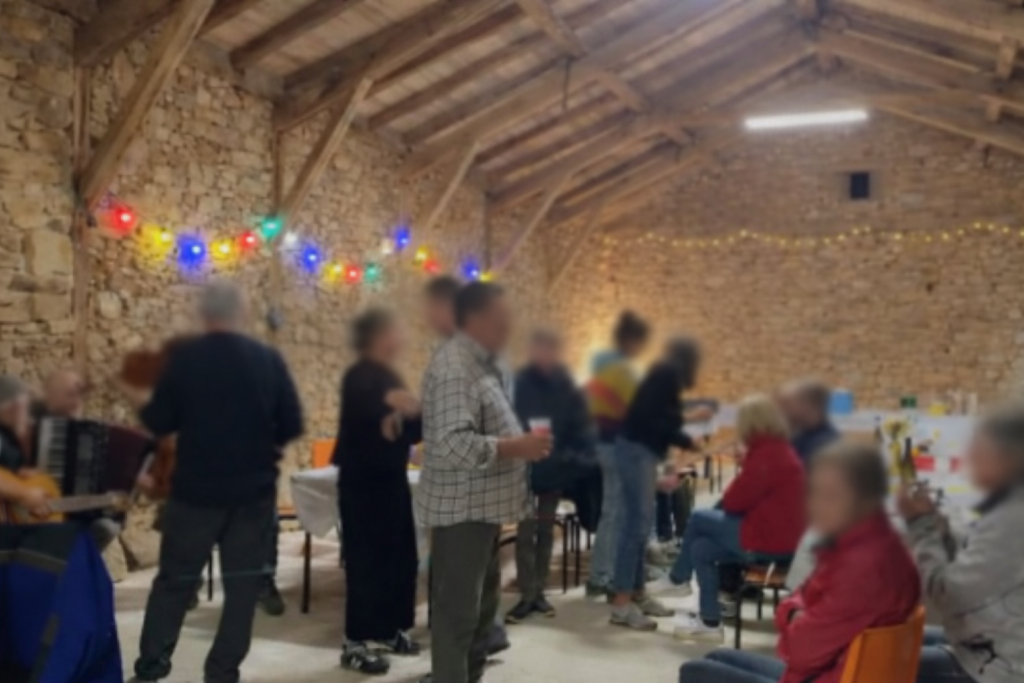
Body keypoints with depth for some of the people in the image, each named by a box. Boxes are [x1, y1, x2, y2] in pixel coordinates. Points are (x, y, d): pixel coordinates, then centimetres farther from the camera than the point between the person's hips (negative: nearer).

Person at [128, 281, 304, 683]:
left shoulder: (184, 358, -7)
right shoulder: (268, 359, -4)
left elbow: (159, 424, -2)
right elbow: (292, 426, -2)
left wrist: (141, 404, 19)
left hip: (196, 488, 0)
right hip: (253, 489, 0)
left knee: (175, 578, 13)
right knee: (243, 583, 9)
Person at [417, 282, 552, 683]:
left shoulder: (484, 364, 13)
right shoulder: (454, 369, -20)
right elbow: (454, 445, -28)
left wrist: (523, 444, 7)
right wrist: (520, 447, -22)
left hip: (484, 505, 10)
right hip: (461, 509, -10)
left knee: (481, 604, 19)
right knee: (457, 610, -3)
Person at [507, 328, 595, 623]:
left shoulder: (566, 386, 0)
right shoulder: (519, 385, -10)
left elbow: (580, 426, -1)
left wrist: (580, 457, -15)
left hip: (556, 469, 3)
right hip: (526, 469, -3)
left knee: (546, 531, 13)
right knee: (525, 532, 1)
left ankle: (539, 592, 23)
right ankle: (527, 595, 8)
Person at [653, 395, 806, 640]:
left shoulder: (768, 456, -21)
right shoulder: (779, 450, 13)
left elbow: (733, 501, -15)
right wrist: (746, 462, 2)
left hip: (767, 539, -10)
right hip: (779, 534, 10)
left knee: (698, 519, 3)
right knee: (701, 548, 10)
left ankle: (678, 579, 19)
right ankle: (709, 621, 19)